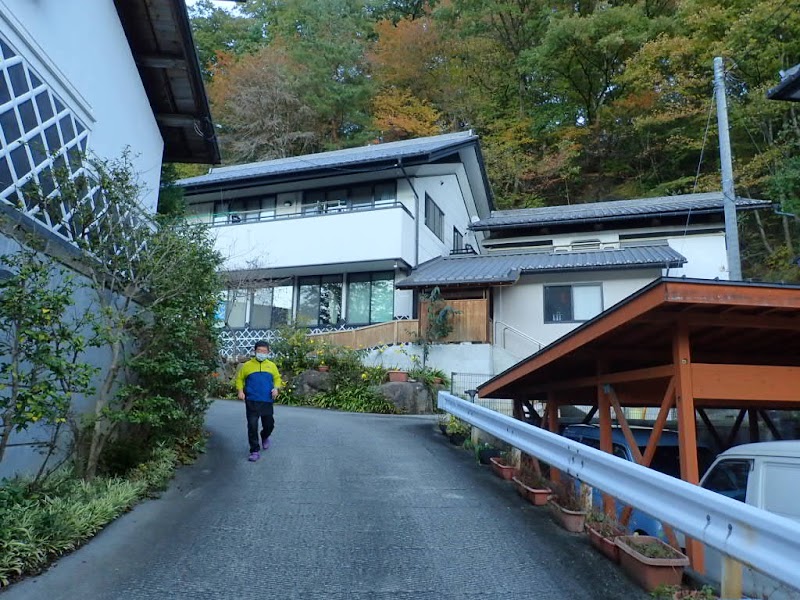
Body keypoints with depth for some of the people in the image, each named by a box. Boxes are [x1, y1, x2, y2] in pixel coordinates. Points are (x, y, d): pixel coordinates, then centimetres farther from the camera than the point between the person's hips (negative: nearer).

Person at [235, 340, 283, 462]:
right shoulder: (247, 365, 2)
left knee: (269, 424, 11)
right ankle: (255, 451, 3)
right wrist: (240, 390, -4)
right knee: (252, 425, -6)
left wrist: (276, 388, -3)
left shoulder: (272, 365, 6)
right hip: (251, 401, -2)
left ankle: (265, 437, 45)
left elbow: (277, 378, 15)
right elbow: (239, 378, 10)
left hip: (267, 401, 2)